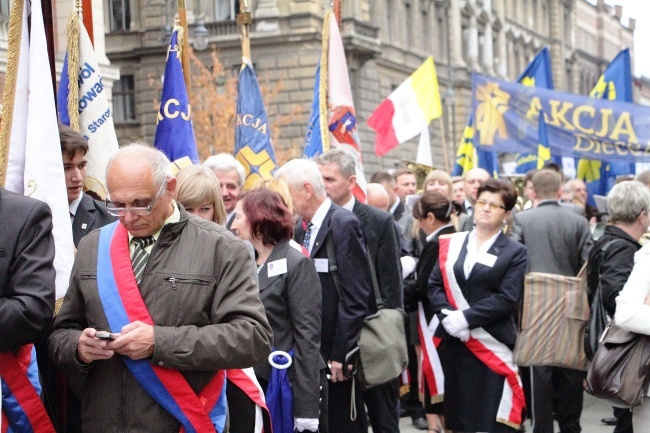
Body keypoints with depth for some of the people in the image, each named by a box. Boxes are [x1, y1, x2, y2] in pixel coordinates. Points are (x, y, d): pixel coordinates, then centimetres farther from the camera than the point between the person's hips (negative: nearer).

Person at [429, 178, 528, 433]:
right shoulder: (451, 244, 12)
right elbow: (435, 285, 7)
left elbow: (508, 298, -9)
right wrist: (447, 315, -12)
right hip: (452, 341, 3)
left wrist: (466, 318, -17)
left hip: (491, 344, -3)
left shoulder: (514, 252, 2)